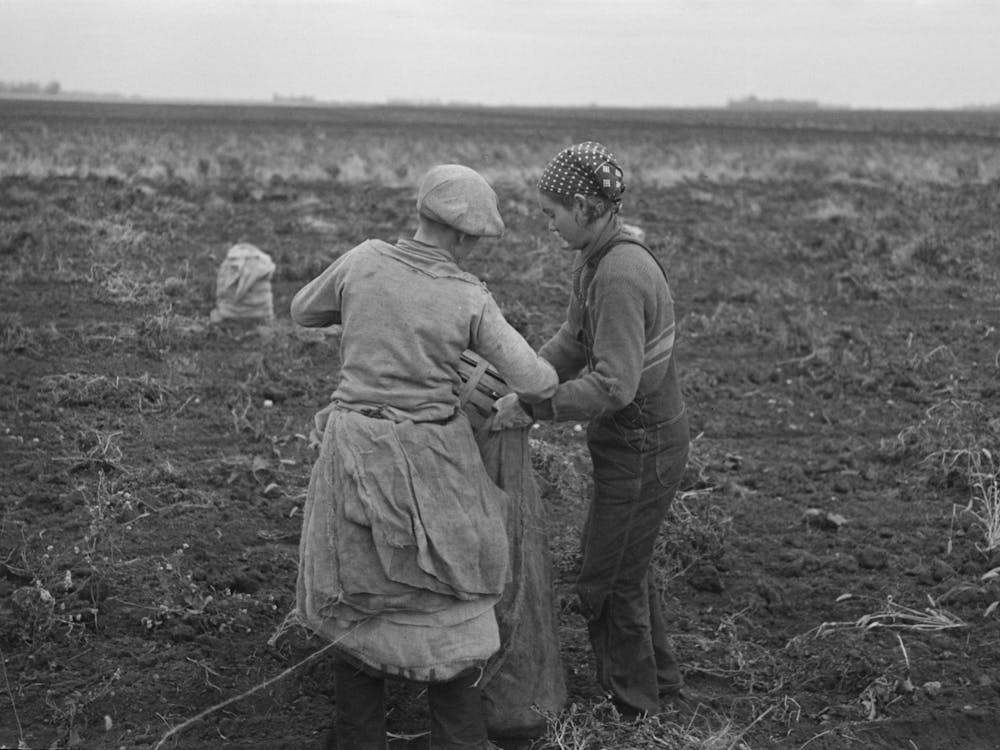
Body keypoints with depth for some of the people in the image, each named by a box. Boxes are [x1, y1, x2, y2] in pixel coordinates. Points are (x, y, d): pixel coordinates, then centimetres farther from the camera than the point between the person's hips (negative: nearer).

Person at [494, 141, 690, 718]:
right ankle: (662, 682, 40)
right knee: (628, 566, 24)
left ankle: (634, 709, 23)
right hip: (636, 437, 9)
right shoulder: (598, 258, 4)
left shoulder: (621, 273, -27)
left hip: (643, 445, -9)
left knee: (609, 581, 5)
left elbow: (613, 384, -31)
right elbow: (574, 341, 9)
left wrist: (532, 407, -25)